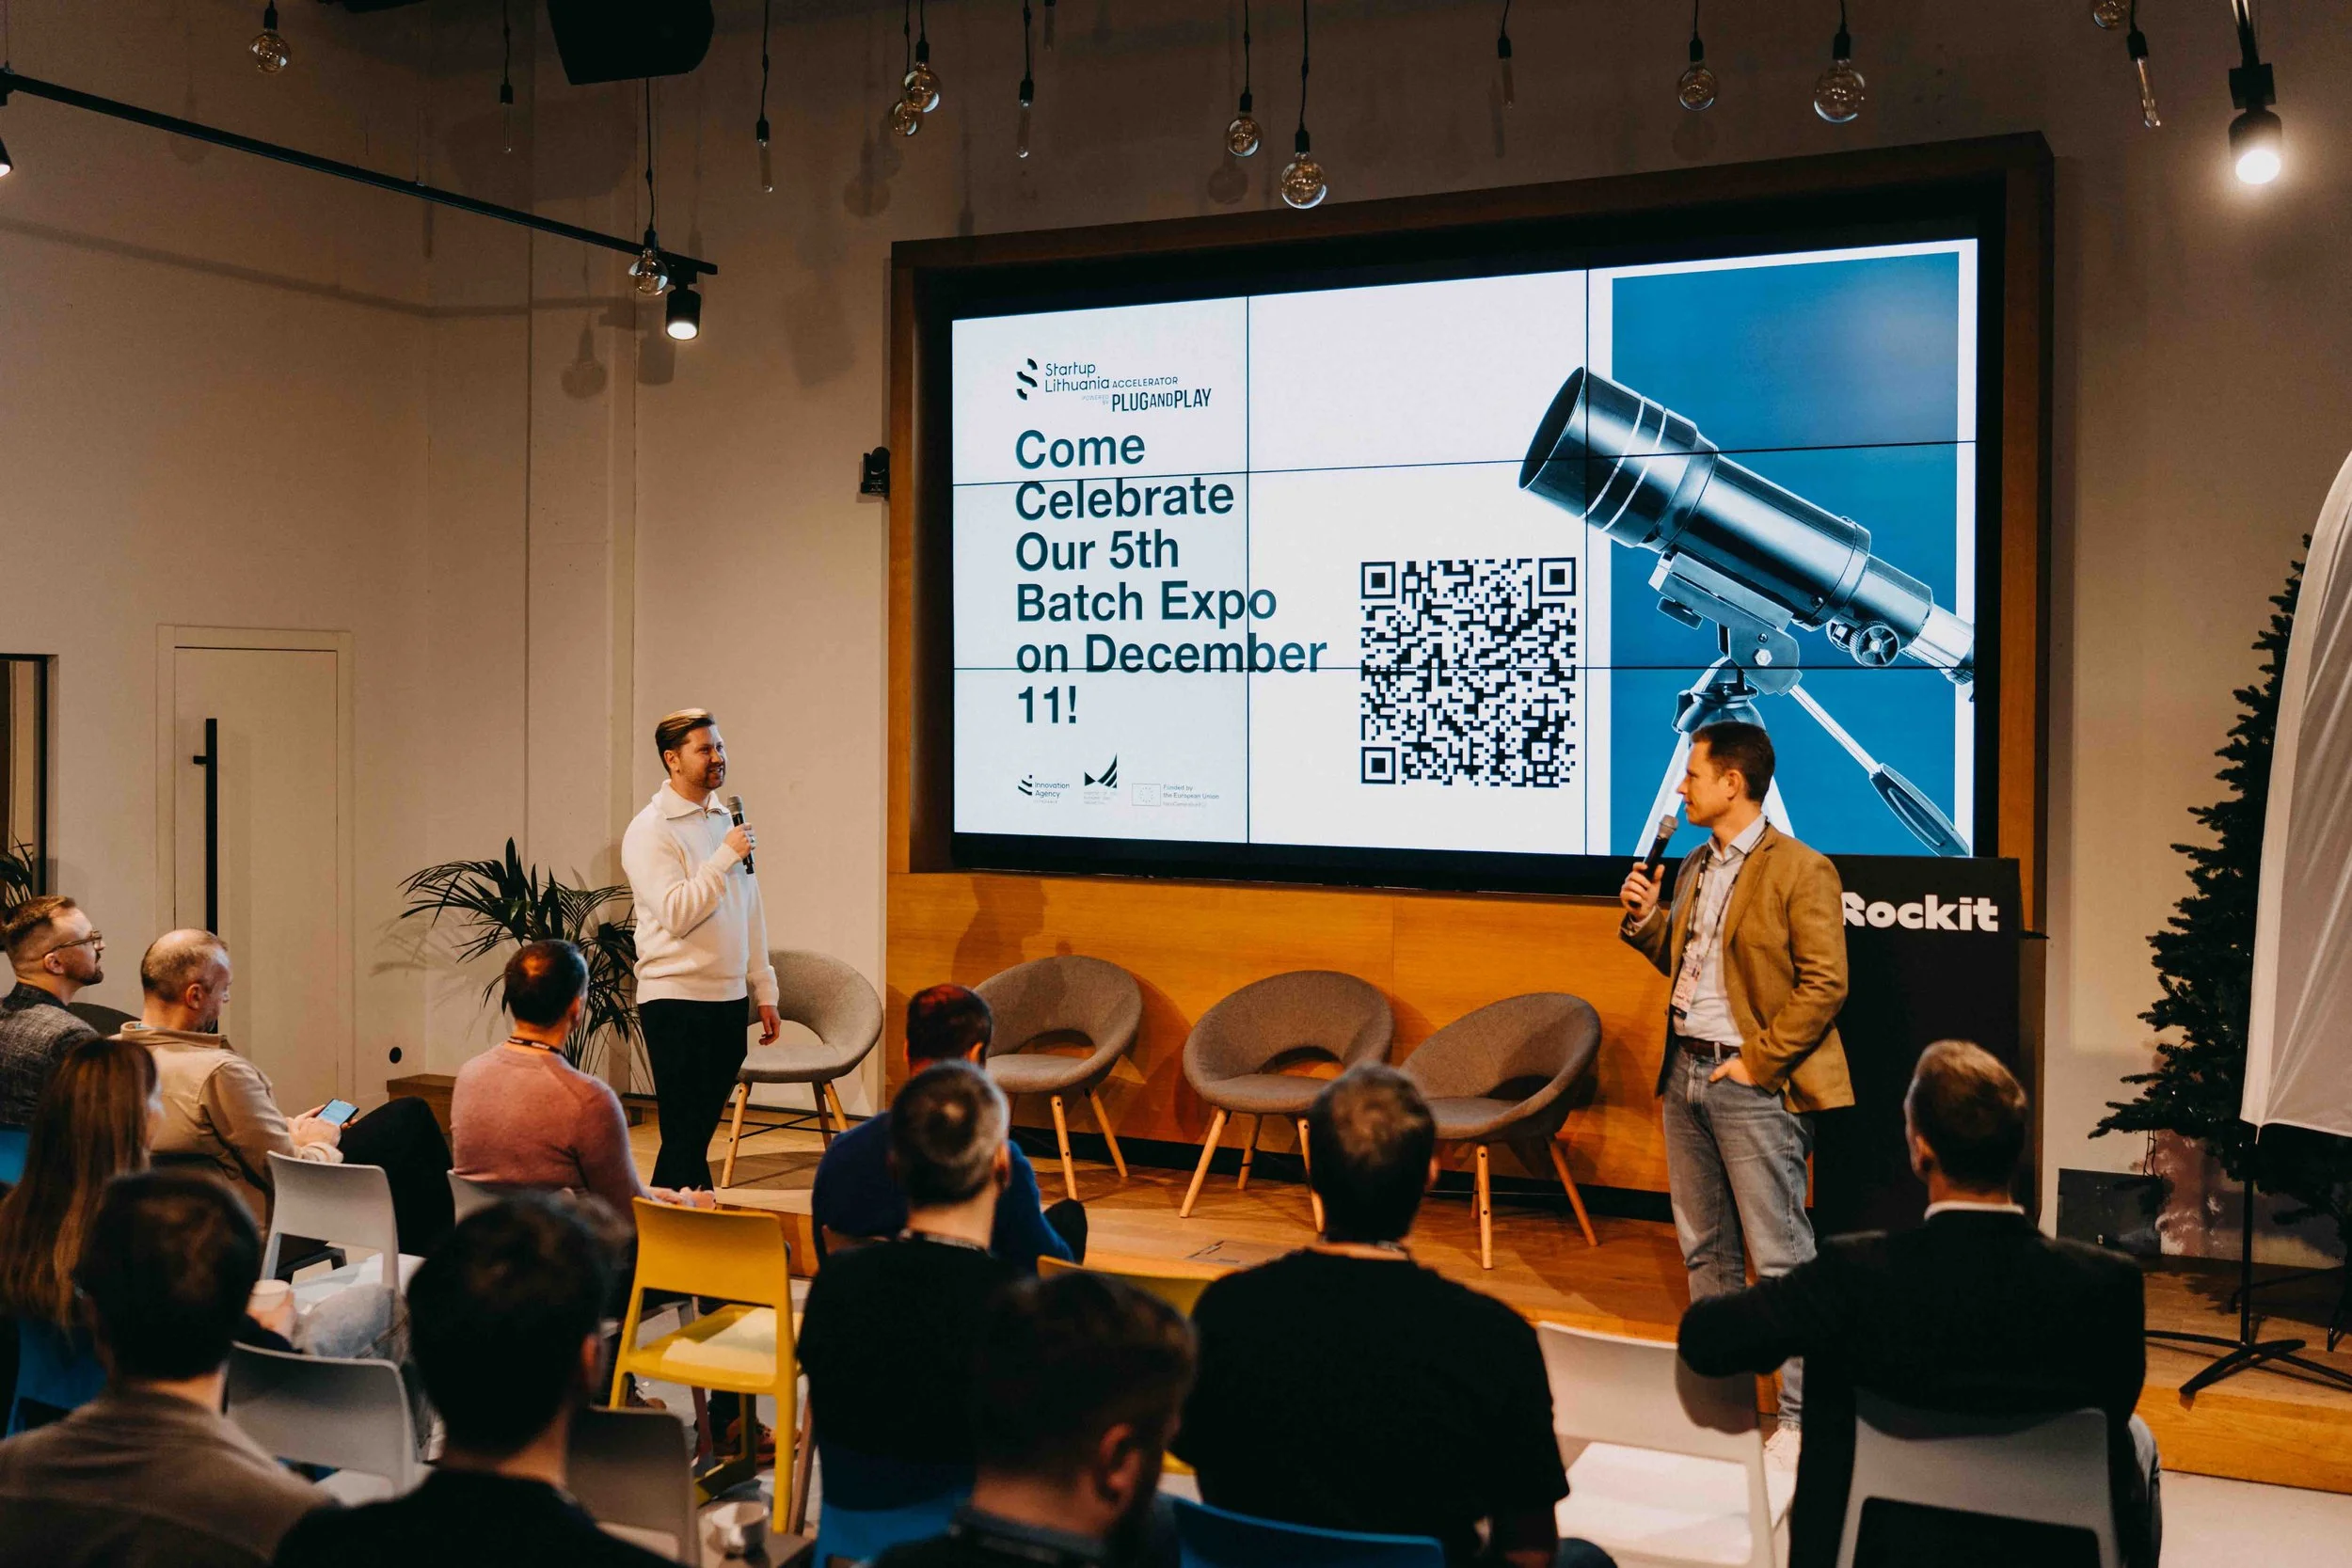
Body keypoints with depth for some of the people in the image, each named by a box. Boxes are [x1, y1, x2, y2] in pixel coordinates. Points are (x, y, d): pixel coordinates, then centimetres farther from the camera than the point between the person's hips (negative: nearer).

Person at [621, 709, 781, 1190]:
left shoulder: (726, 820, 14)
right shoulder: (650, 831, -9)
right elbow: (676, 914, -21)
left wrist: (764, 991, 16)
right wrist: (725, 857, -19)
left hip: (729, 1000, 7)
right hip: (677, 1003, -7)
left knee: (695, 1132, 11)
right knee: (685, 1137, -4)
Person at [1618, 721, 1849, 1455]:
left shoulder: (1801, 872, -12)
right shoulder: (1695, 868, 13)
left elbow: (1825, 985, -15)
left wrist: (1758, 1062, -16)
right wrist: (1644, 920, 4)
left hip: (1751, 1085, -8)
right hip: (1685, 1074, 8)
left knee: (1780, 1256, -4)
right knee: (1703, 1249, 17)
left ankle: (1802, 1418, 4)